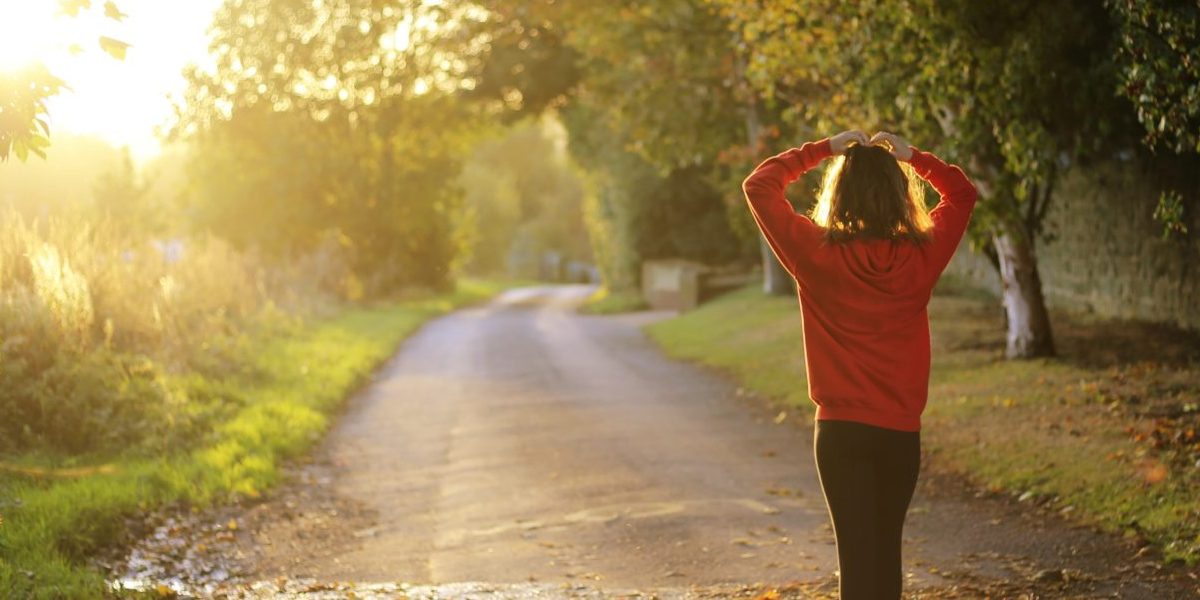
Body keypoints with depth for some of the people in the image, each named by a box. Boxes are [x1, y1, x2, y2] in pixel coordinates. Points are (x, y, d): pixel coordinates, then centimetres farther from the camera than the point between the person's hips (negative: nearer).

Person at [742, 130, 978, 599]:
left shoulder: (818, 254, -10)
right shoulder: (922, 256, -5)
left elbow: (758, 186, 0)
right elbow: (962, 194, 14)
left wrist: (823, 149, 2)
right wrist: (911, 156, 9)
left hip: (841, 430, -2)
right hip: (901, 432, 2)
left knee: (857, 552, 0)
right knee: (887, 548, 16)